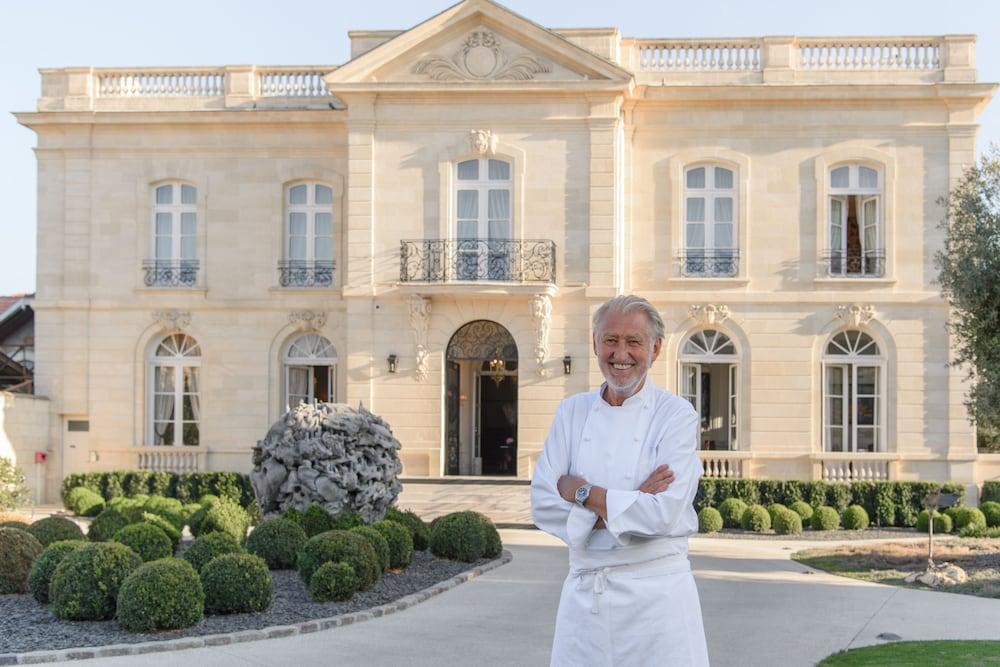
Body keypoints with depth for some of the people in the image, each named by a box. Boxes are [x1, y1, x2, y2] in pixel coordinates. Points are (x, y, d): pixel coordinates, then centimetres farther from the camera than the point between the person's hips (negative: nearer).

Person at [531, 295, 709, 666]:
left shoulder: (676, 414, -6)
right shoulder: (573, 412, 6)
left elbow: (663, 515, -16)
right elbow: (543, 504, -2)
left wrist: (582, 492, -11)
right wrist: (624, 505, -13)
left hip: (656, 593, -3)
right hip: (583, 592, 4)